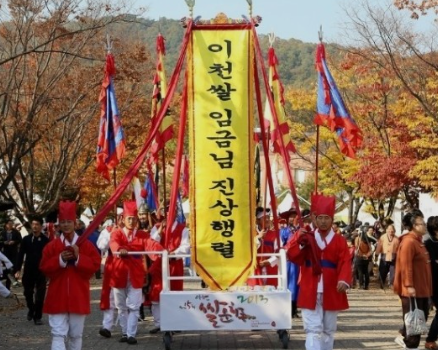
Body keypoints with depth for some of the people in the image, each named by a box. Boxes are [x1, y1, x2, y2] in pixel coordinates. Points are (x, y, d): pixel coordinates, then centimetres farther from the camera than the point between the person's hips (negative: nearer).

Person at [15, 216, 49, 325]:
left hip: (41, 272, -2)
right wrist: (18, 270, -4)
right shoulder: (26, 239, 0)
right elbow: (21, 255, 2)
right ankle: (31, 309, 39)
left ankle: (37, 317, 13)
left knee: (40, 296, 1)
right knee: (28, 293, 13)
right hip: (28, 271, 2)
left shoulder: (46, 240, -7)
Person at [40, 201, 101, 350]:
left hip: (78, 297, 1)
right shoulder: (52, 245, 1)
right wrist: (60, 260, -17)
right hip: (57, 297, -1)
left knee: (76, 335, 13)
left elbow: (95, 265, -5)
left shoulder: (86, 244, 1)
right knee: (58, 334, -8)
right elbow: (44, 268, -3)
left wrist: (78, 258, -18)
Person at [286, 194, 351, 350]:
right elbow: (293, 257, -4)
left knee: (329, 330, 13)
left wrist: (343, 280, -25)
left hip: (331, 293, 1)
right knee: (313, 329, -7)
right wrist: (298, 240, -19)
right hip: (310, 292, -1)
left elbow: (345, 263, -7)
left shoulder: (340, 241, 3)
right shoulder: (307, 238, 5)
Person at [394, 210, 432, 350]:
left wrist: (426, 286, 22)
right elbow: (405, 265, -23)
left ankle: (405, 337, 26)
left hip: (421, 288, 10)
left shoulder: (418, 241, 15)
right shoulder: (409, 241, -17)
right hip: (413, 289, -10)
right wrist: (409, 285, -27)